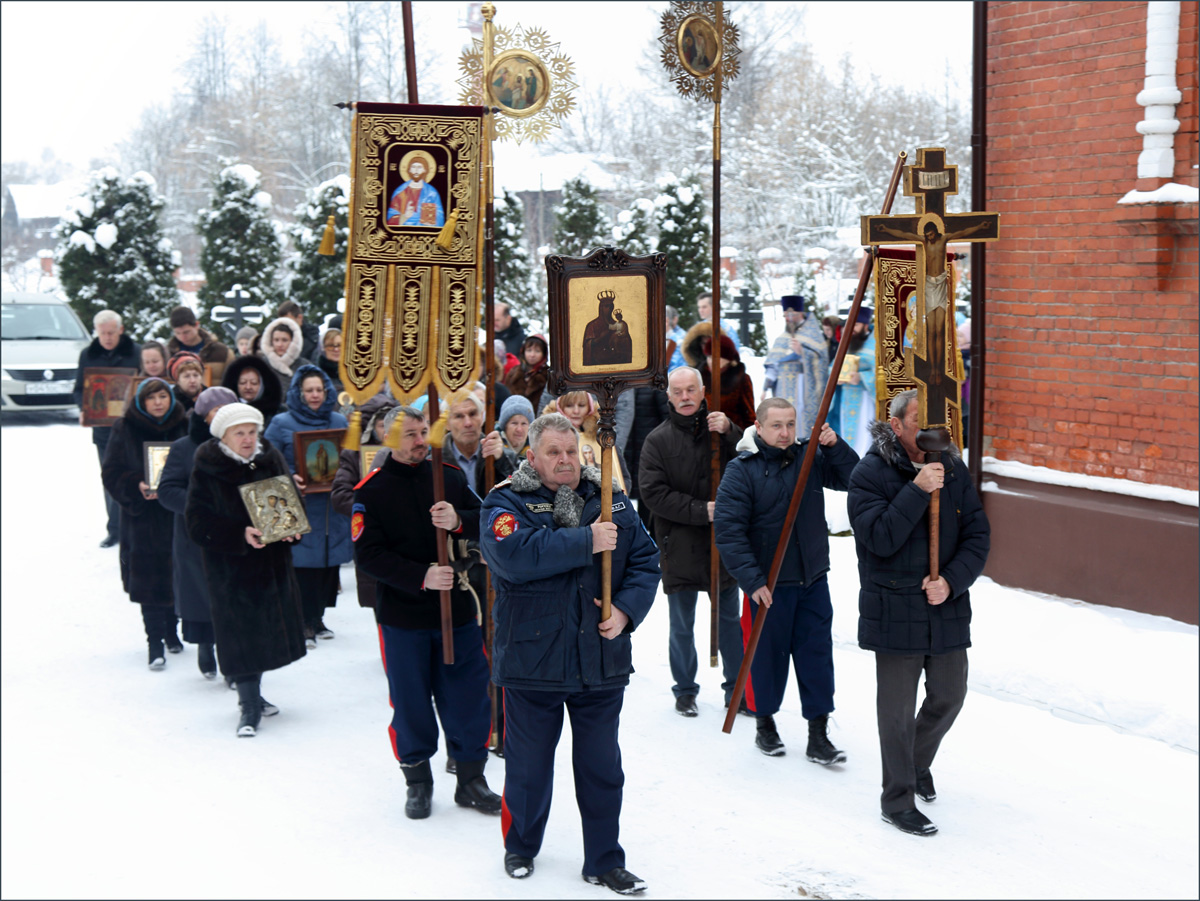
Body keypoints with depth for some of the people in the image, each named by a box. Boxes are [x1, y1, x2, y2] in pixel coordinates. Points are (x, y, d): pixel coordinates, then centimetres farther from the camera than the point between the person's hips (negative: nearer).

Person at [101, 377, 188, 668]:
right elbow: (112, 473, -2)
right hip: (142, 517, -2)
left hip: (177, 516, 2)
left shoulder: (183, 427, 4)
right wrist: (137, 487, -19)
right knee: (149, 579, -5)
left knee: (176, 577, 8)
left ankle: (170, 630, 28)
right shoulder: (125, 430, -1)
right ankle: (155, 643, -1)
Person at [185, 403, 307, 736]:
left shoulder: (271, 459, 2)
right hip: (230, 567, -5)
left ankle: (254, 692, 32)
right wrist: (240, 535, -25)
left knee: (268, 632, 13)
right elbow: (198, 525, -13)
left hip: (273, 562, 5)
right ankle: (249, 707, 4)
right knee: (240, 636, -5)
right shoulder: (207, 469, -10)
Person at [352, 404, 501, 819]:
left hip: (457, 608, 2)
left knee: (468, 694, 6)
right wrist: (421, 577, -22)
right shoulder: (371, 491, -5)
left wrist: (458, 521, -19)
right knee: (410, 701, 6)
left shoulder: (450, 476, 4)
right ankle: (418, 781, 23)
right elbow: (368, 554, -12)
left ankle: (471, 778, 21)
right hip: (402, 614, -2)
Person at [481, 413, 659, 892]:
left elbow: (645, 560, 8)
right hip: (531, 661, -3)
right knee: (528, 764, 13)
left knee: (602, 768, 10)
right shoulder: (506, 503, -6)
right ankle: (520, 845, 35)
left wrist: (626, 609, -10)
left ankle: (604, 860, 24)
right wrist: (587, 542, -22)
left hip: (602, 662, 3)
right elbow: (514, 555, -25)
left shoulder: (612, 502, 6)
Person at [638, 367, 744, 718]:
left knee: (729, 619, 11)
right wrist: (700, 511, -17)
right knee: (682, 626, 8)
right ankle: (685, 689, 23)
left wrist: (729, 433, -21)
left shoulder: (720, 429, 4)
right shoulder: (658, 441, -1)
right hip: (679, 547, -1)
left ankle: (736, 687, 23)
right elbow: (652, 493, -9)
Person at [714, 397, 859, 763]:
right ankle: (765, 724, 28)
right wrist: (752, 581, -18)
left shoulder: (810, 457, 3)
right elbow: (728, 532, -13)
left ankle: (818, 735, 11)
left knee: (817, 656, 4)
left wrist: (835, 446, -11)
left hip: (813, 580, 4)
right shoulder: (741, 471, -9)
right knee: (768, 655, 8)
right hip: (767, 584, -3)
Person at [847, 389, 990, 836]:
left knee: (949, 697, 16)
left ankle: (918, 762, 43)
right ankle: (897, 800, 15)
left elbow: (978, 535, 4)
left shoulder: (953, 469, 4)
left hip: (948, 610, 5)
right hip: (895, 611, -5)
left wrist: (952, 581, -11)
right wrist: (917, 491, -26)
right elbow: (879, 538, -20)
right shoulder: (870, 474, -10)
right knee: (898, 709, 2)